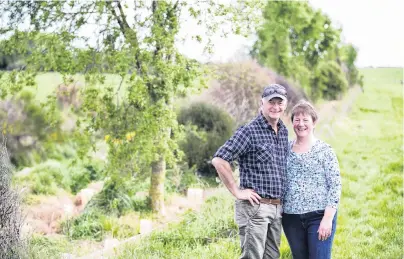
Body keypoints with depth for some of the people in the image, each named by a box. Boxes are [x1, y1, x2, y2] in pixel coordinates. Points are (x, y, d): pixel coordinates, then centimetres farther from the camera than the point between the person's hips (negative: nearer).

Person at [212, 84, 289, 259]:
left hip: (277, 208, 7)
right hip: (255, 207, -7)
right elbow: (219, 160, -19)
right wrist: (237, 192, -16)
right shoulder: (249, 131, -11)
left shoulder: (284, 131, 11)